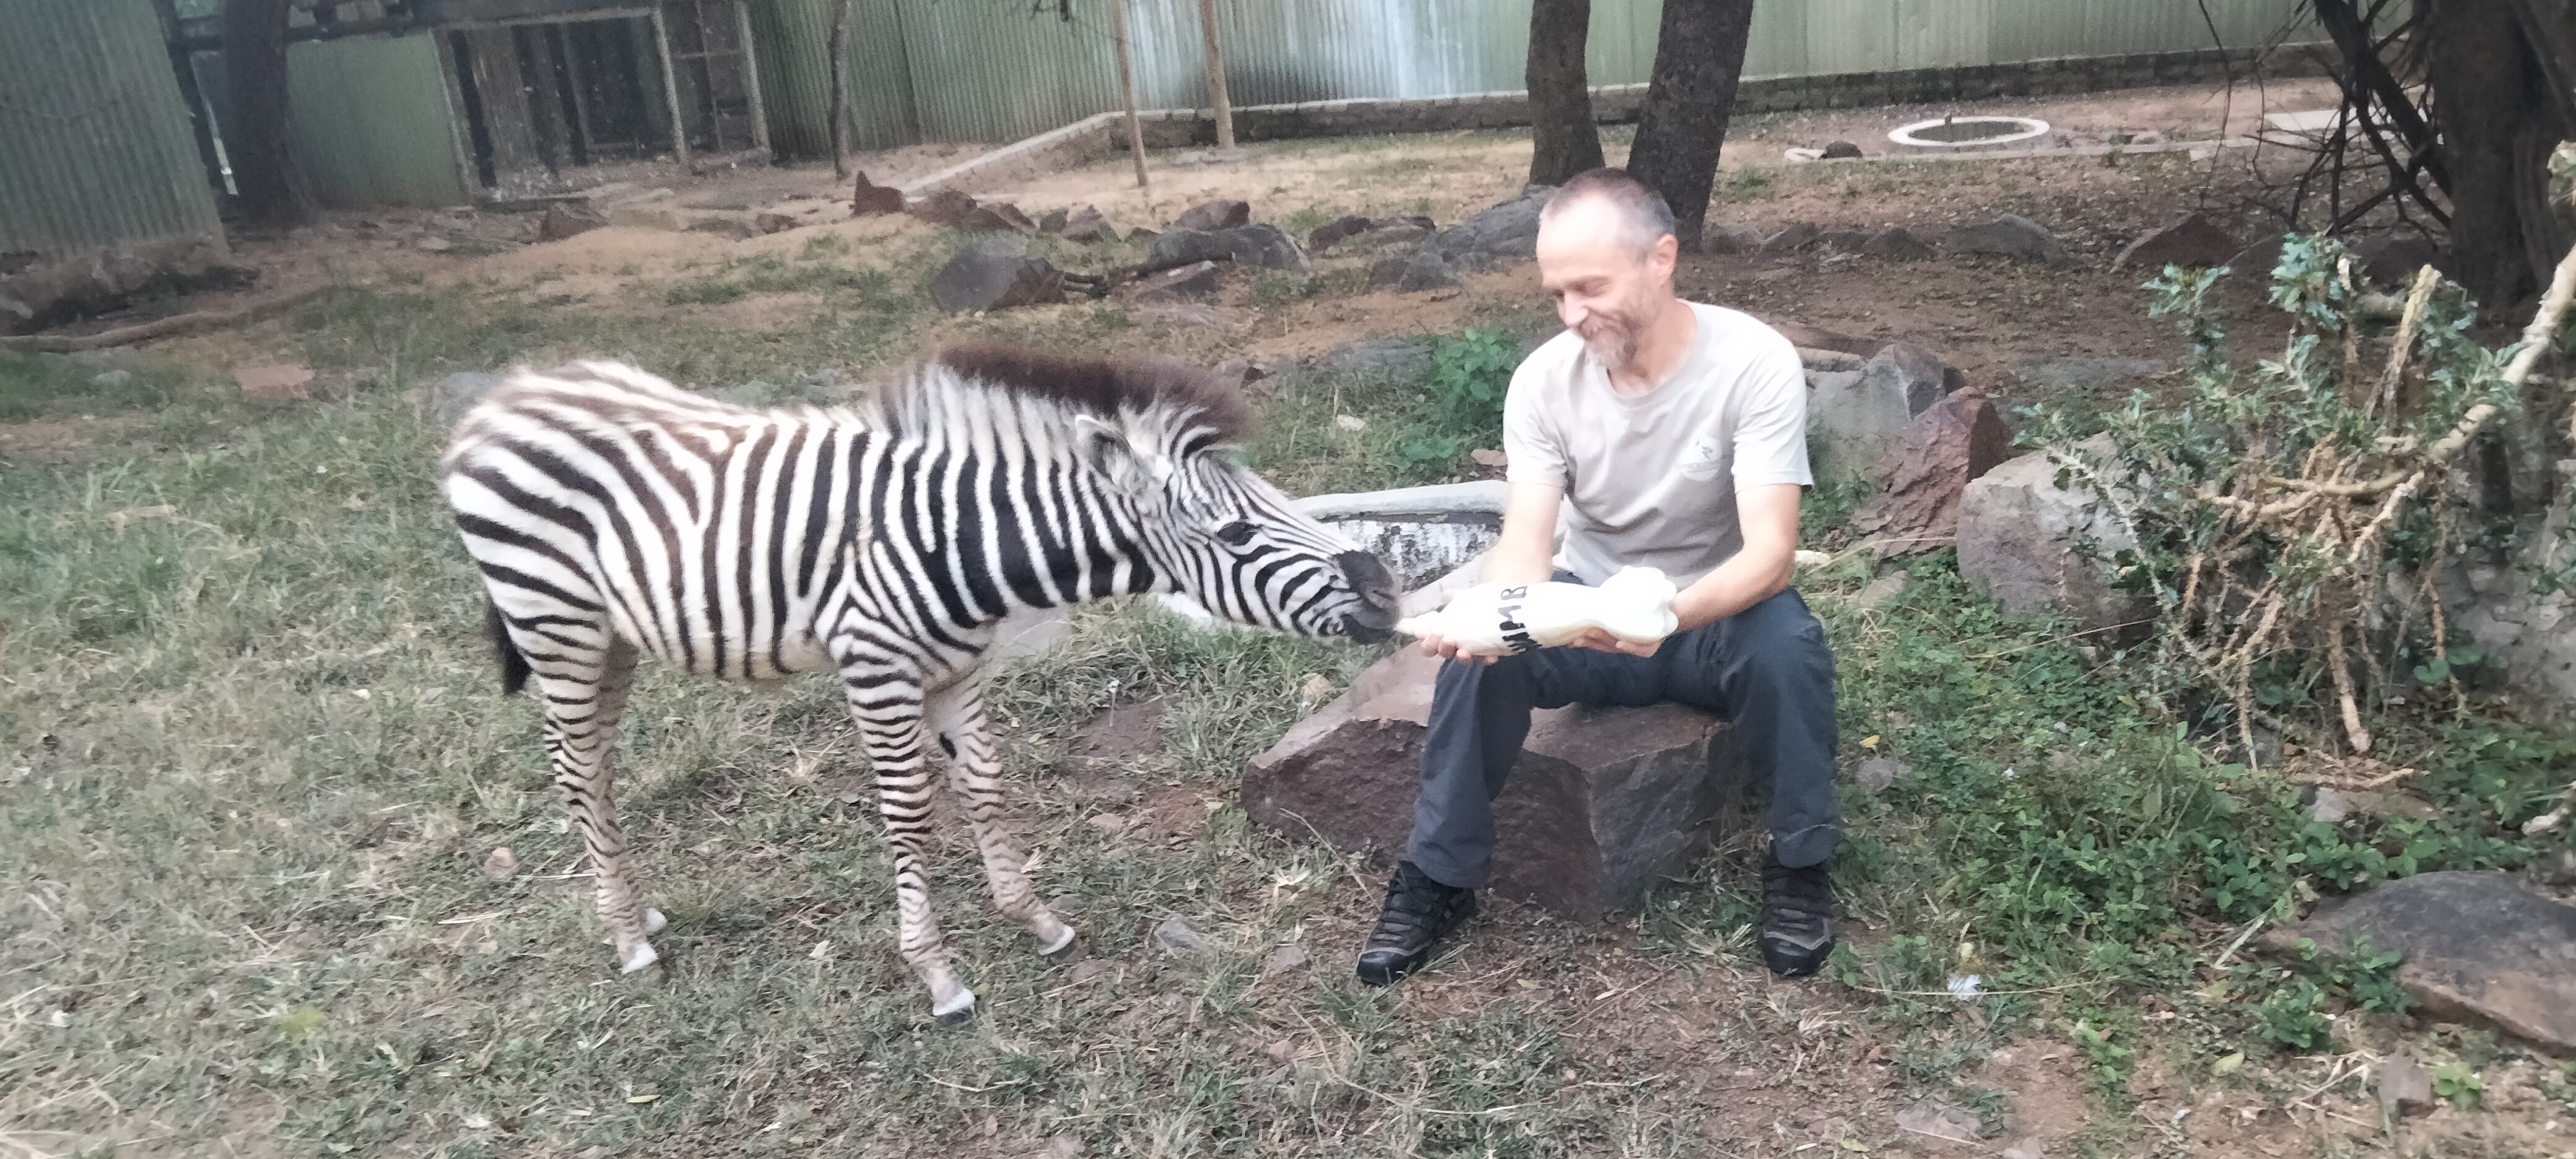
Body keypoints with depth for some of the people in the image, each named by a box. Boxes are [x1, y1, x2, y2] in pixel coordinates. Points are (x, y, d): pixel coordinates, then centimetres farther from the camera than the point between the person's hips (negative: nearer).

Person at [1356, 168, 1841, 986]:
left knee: (1786, 645, -35)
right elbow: (1526, 546, -19)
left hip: (1716, 615, -1)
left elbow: (1771, 550, -29)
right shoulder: (1543, 379, -13)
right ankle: (1439, 878, -9)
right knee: (1480, 652, -28)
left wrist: (1672, 612, -50)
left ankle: (1800, 867, -8)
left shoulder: (1755, 363, -21)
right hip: (1587, 611, 2)